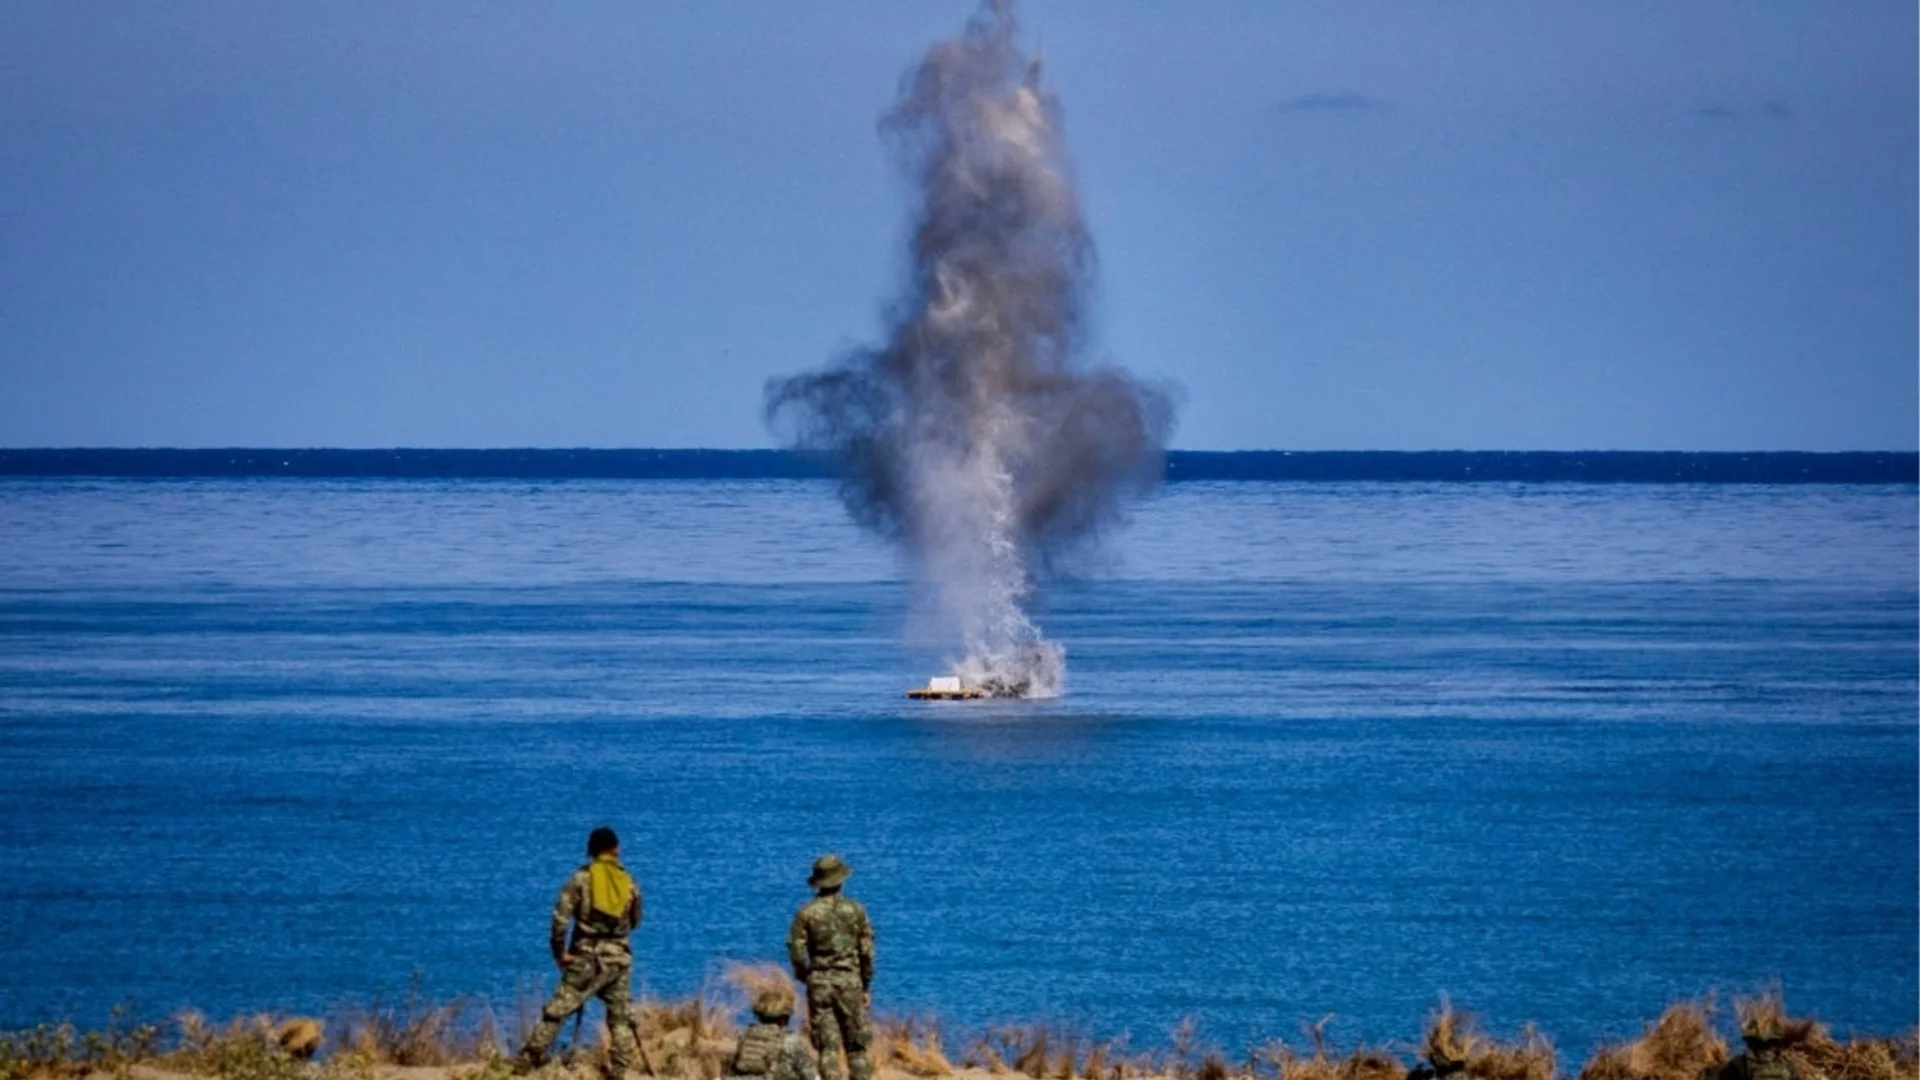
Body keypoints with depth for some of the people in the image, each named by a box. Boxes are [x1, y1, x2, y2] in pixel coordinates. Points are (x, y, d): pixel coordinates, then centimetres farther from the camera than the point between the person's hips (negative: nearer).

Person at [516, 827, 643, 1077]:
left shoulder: (582, 878, -3)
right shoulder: (628, 882, 6)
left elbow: (560, 915, -12)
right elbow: (635, 921, 17)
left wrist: (559, 951, -5)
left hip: (588, 957, -2)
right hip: (620, 958, 2)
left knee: (556, 1011, -2)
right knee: (621, 1018, 11)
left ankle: (527, 1061, -6)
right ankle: (618, 1072, 5)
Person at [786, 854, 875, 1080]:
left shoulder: (806, 913, -3)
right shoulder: (855, 910, -1)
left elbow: (796, 952, -5)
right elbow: (866, 952, 1)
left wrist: (805, 979, 12)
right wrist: (866, 986, 11)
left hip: (819, 983, 0)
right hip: (849, 982, 0)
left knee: (827, 1047, 2)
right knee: (857, 1047, 8)